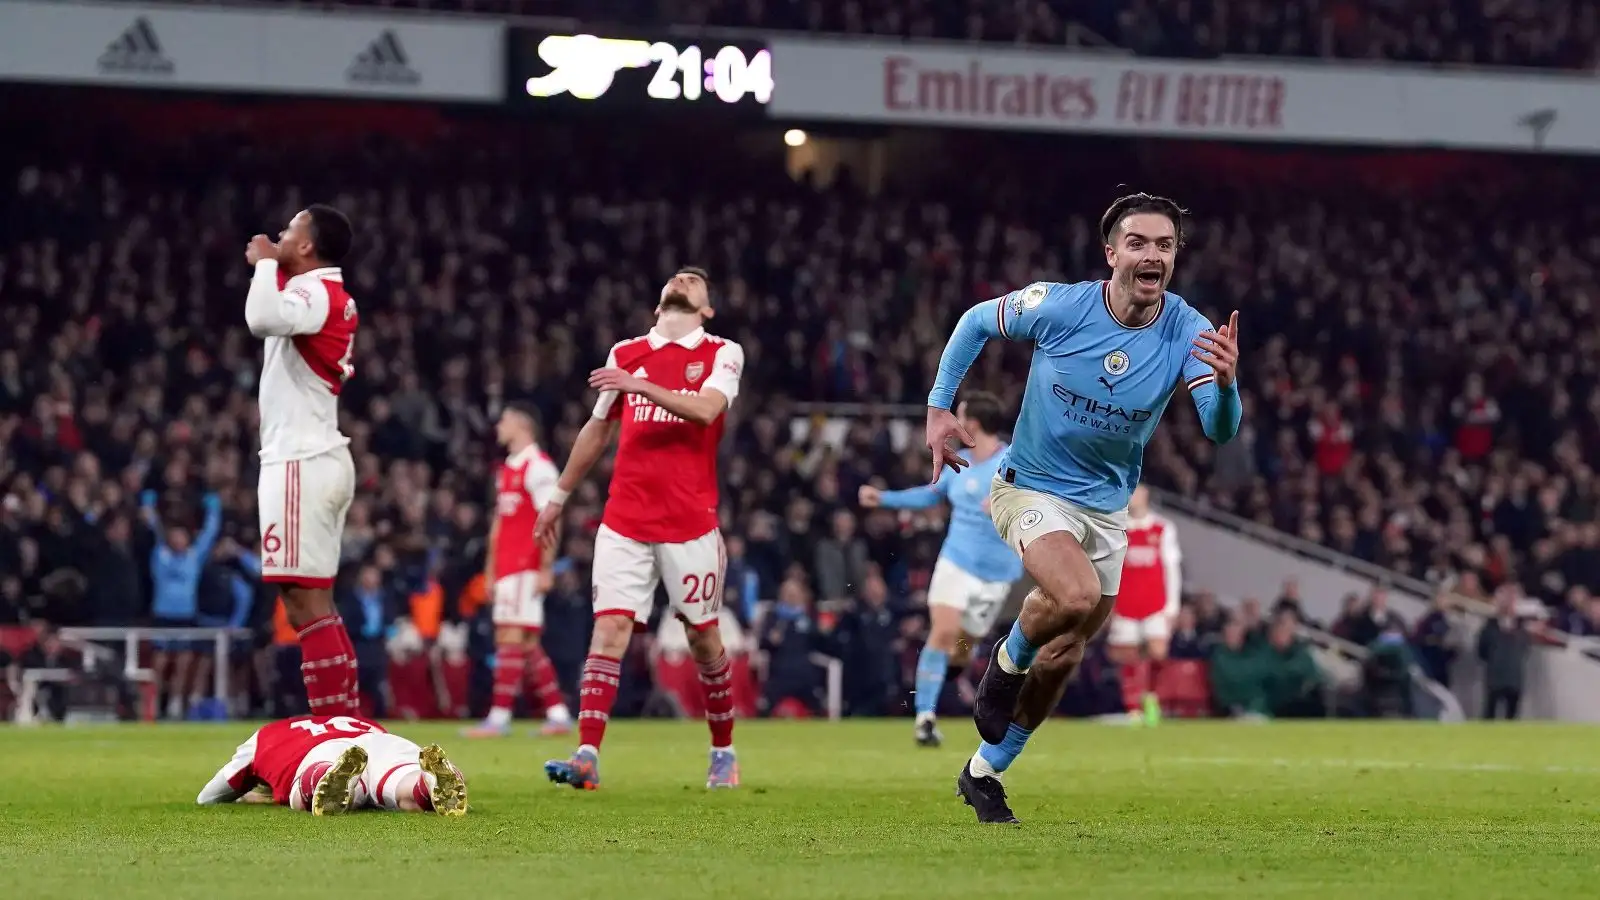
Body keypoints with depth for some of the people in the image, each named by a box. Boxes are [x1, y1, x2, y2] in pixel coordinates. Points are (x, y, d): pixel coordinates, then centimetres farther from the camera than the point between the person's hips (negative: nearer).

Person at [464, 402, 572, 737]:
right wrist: (491, 568, 21)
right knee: (527, 645, 9)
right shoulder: (507, 469, 20)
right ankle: (558, 713, 13)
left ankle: (499, 718, -14)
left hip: (526, 569, -10)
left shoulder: (538, 467, -9)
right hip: (506, 568, 10)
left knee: (513, 638, -12)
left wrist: (546, 568, -19)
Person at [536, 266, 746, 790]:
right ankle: (587, 757, -17)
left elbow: (705, 410, -17)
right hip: (625, 524, 2)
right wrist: (559, 497, 26)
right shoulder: (625, 354, 13)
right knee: (609, 629, -10)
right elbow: (597, 431, 23)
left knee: (703, 637, 5)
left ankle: (723, 752, 23)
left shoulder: (723, 355, 2)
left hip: (691, 524, -2)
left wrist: (640, 387, -28)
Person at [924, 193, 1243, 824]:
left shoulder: (1188, 334, -16)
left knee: (1064, 655, 10)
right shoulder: (1057, 306, -19)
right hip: (1032, 487, -4)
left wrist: (1225, 383, -50)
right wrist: (939, 408, -4)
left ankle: (985, 773, 29)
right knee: (1077, 596, -32)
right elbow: (976, 322, 0)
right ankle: (1005, 666, -1)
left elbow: (1220, 430, -28)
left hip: (1107, 506, 4)